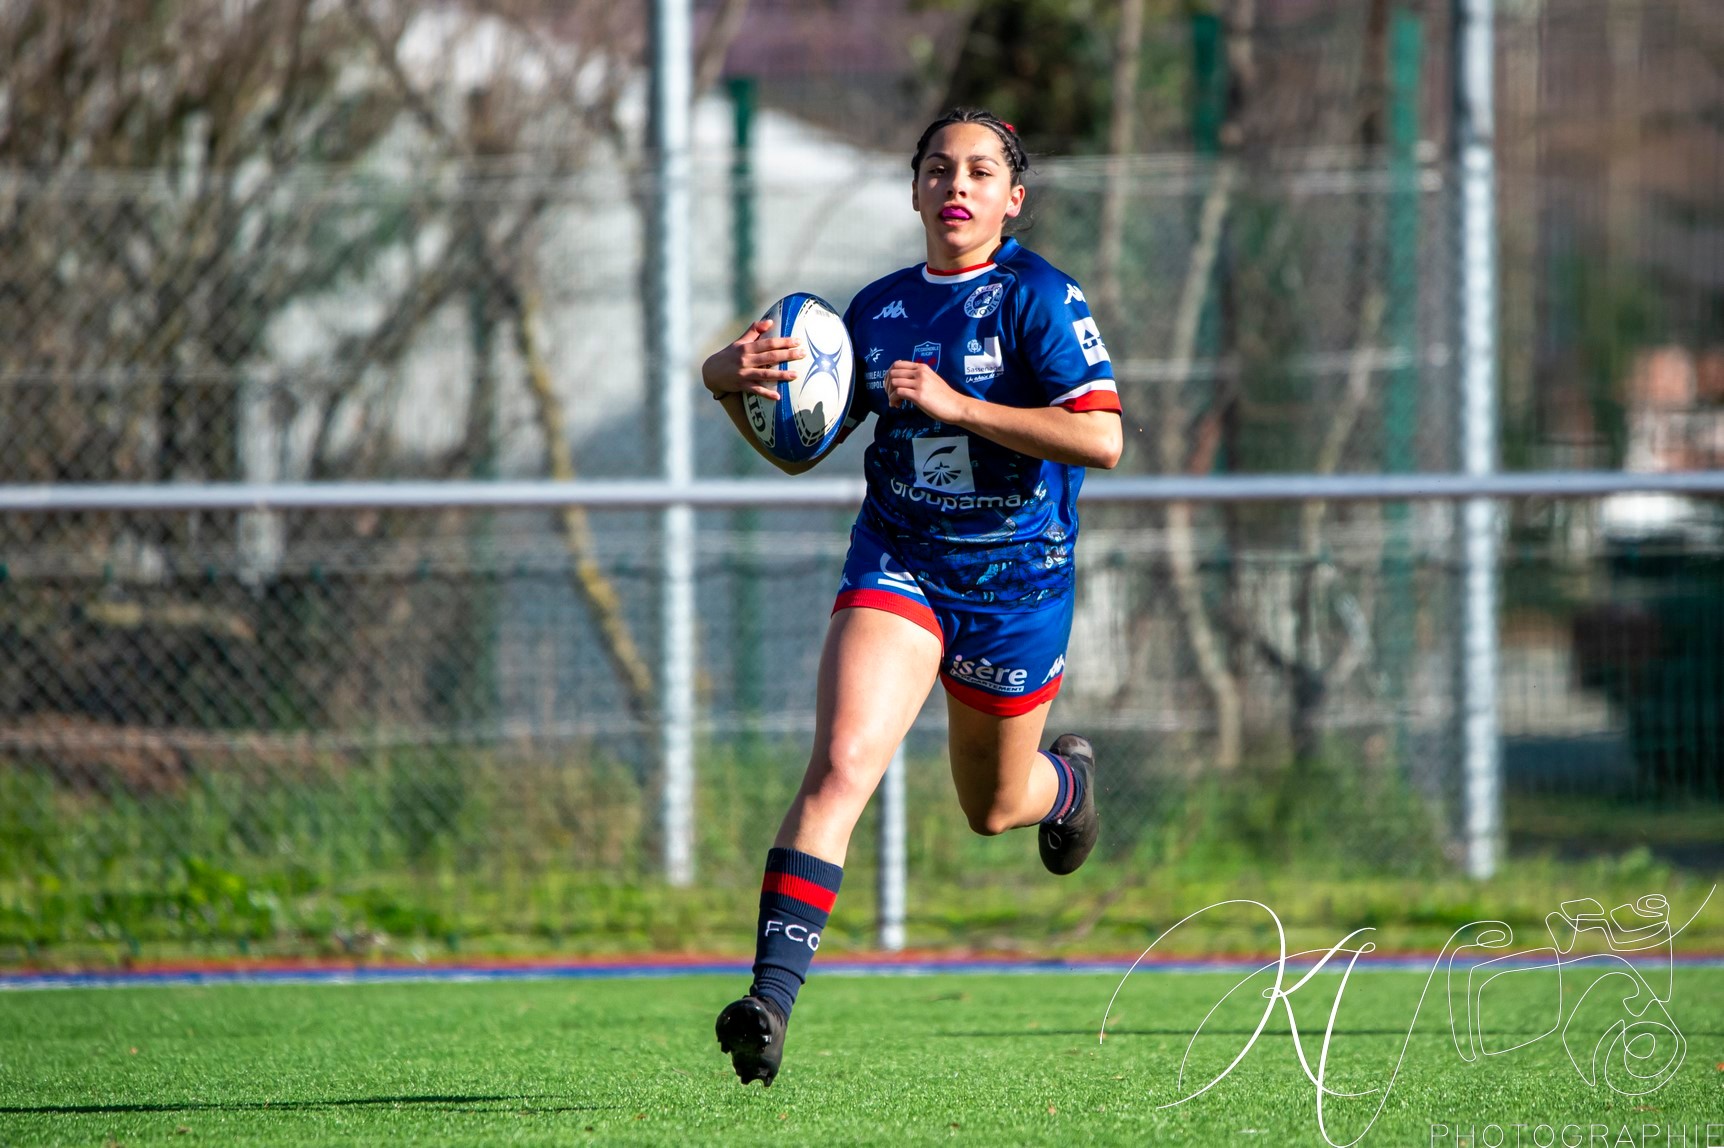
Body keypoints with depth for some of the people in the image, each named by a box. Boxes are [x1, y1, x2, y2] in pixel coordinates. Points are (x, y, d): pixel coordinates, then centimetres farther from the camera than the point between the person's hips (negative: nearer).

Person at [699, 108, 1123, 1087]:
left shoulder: (1040, 297, -10)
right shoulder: (880, 308, 6)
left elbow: (1102, 438, -21)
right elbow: (800, 445, 15)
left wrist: (959, 406, -24)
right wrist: (732, 384, -6)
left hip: (1016, 578, -2)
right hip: (896, 566, 2)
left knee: (994, 807, 16)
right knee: (841, 764, -21)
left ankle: (1067, 776, 55)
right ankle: (772, 996, -29)